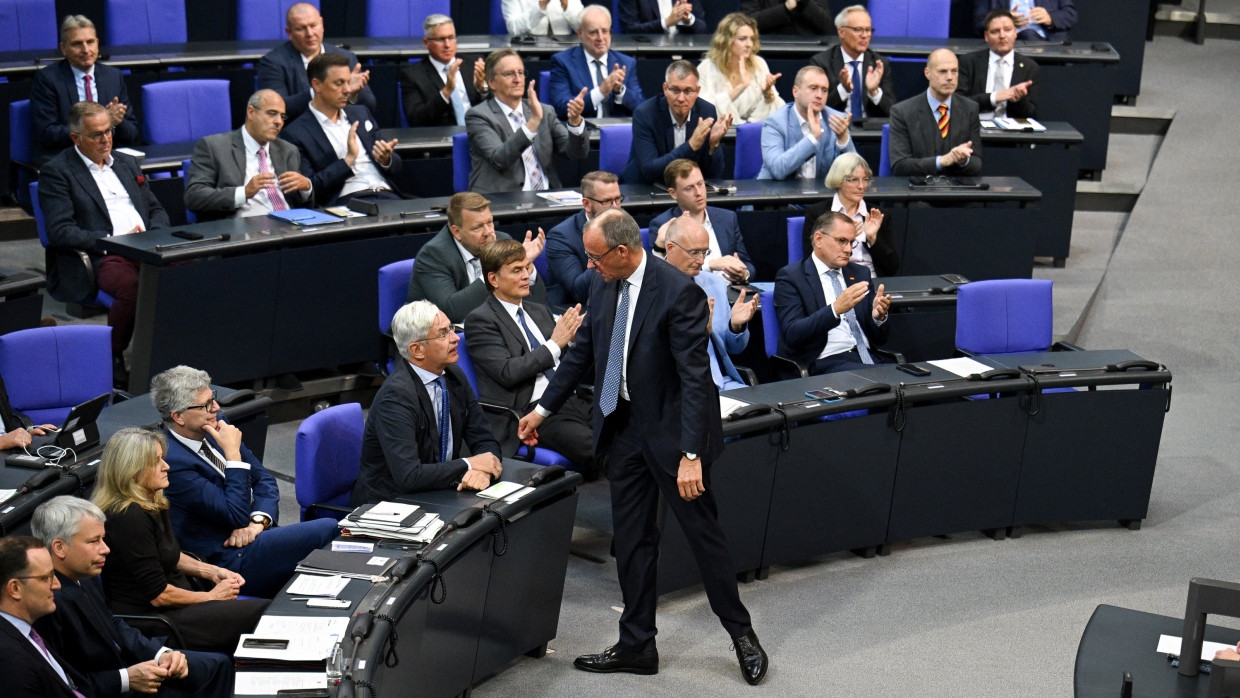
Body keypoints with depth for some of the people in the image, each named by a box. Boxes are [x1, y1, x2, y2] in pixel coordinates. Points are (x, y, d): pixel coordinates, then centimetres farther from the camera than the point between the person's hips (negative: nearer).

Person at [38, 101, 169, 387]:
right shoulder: (56, 172, 5)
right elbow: (60, 231, -7)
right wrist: (112, 240, -15)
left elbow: (157, 211, 25)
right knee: (134, 287, -39)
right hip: (103, 258, -5)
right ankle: (111, 358, -15)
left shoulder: (127, 163, 25)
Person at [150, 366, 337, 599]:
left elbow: (263, 478, 11)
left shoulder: (214, 427, 7)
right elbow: (237, 516, -20)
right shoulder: (173, 461, -20)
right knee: (328, 530, -23)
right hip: (229, 560, -8)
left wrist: (258, 520, -8)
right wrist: (233, 453, -19)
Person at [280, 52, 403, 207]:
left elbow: (396, 166, 22)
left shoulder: (361, 113, 20)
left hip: (387, 196, 6)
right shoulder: (295, 134, 1)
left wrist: (386, 160, -1)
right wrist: (348, 160, -12)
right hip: (347, 203, -6)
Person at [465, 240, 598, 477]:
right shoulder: (480, 320, 0)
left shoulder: (539, 311, 22)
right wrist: (554, 345, -8)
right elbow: (507, 373, -12)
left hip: (572, 401, 7)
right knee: (600, 452, -31)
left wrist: (571, 336, 2)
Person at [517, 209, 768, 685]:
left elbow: (695, 377, -23)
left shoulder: (677, 291, -21)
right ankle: (637, 645, 23)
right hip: (623, 427, 7)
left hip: (671, 428, -7)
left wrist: (691, 454, -25)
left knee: (703, 531, 5)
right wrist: (543, 409, 19)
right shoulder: (603, 285, 1)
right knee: (631, 539, 12)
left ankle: (741, 633, 23)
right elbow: (582, 352, 14)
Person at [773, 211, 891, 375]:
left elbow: (879, 337, 18)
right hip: (825, 363, -6)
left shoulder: (860, 273, 18)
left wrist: (878, 316, -5)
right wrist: (835, 309, -25)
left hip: (867, 358, 7)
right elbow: (792, 335, -13)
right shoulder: (791, 277, 1)